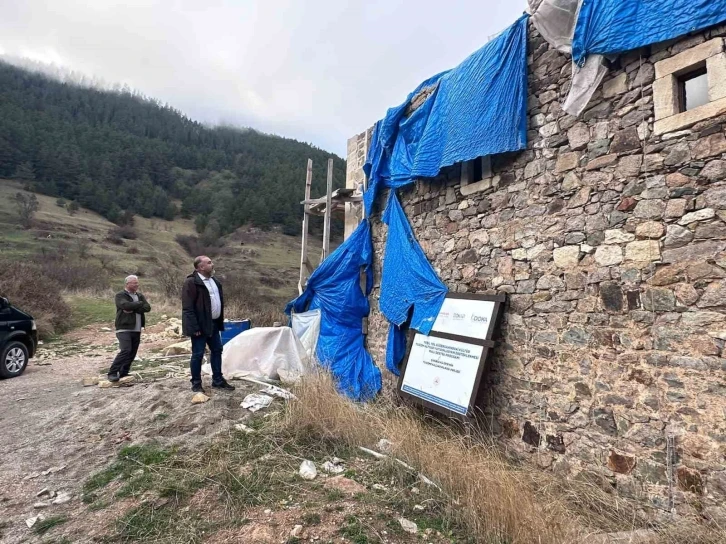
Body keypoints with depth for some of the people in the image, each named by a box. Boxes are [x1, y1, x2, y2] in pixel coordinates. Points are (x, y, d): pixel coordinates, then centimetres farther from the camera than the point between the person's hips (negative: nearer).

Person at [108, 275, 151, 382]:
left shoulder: (140, 296, 15)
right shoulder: (120, 295, -2)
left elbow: (147, 308, -1)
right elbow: (126, 305, -22)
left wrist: (133, 309, -14)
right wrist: (140, 303, -8)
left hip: (137, 330, 6)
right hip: (124, 329, -6)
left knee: (132, 353, 7)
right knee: (125, 350, -18)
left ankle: (123, 374, 19)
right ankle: (112, 373, -7)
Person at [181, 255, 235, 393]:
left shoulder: (214, 280, 12)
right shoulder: (191, 282, -15)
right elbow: (188, 308, -18)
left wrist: (220, 321, 14)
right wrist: (195, 327, -22)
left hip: (213, 323, 9)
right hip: (200, 325, -9)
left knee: (217, 350, 13)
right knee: (197, 354, 2)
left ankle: (218, 380, 24)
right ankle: (196, 383, 15)